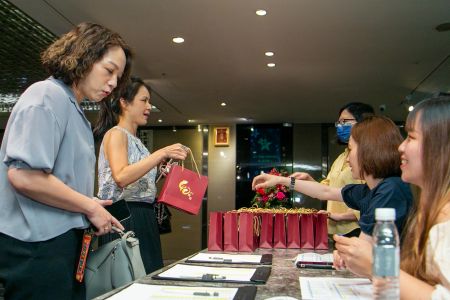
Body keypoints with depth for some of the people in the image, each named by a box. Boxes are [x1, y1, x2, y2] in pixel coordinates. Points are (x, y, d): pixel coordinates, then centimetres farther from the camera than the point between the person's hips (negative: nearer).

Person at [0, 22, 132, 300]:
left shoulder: (75, 110, 16)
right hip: (38, 246, -9)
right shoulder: (48, 96, -11)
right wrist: (90, 207, -13)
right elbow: (23, 175, -23)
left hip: (65, 242, 9)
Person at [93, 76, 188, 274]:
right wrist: (161, 153, -24)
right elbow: (121, 177, -23)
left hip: (144, 219, 9)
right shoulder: (116, 133, -5)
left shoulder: (135, 140, 19)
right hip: (125, 218, -9)